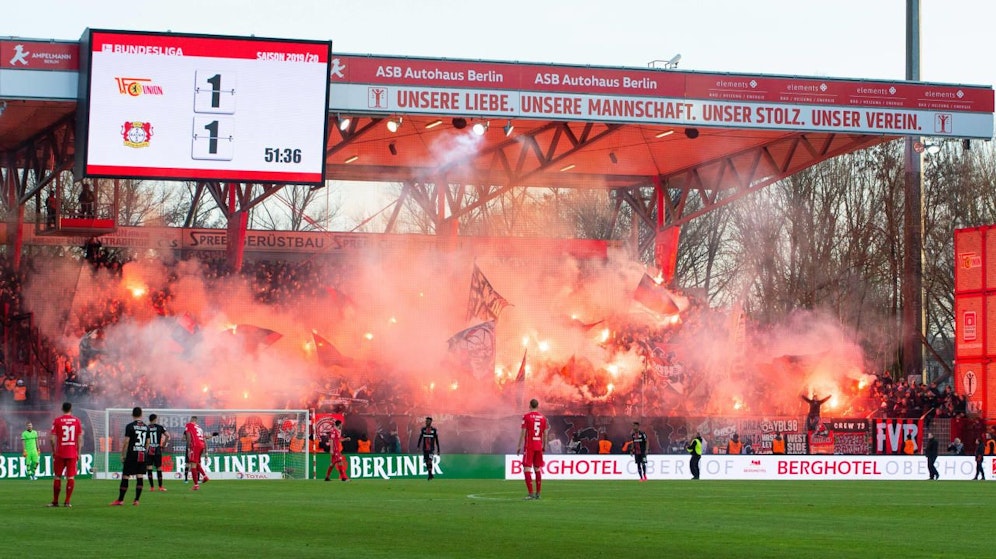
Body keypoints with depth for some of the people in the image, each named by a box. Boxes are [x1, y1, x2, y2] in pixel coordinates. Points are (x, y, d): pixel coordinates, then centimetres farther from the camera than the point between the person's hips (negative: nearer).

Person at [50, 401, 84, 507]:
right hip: (73, 453, 1)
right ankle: (67, 501, -1)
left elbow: (52, 438, -5)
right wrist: (78, 452, 9)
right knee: (71, 477, 2)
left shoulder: (57, 421, -2)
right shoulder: (77, 421, 2)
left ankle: (55, 501, 13)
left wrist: (53, 451, 7)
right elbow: (80, 439, 2)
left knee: (58, 477, 8)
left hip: (60, 453, -1)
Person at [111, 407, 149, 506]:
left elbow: (126, 442, -7)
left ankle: (120, 500, 3)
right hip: (142, 454, 5)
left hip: (132, 454, -5)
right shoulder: (146, 427, 9)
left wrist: (123, 455, 0)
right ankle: (136, 500, 1)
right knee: (140, 477, 3)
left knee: (125, 477, 0)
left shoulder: (130, 426, -6)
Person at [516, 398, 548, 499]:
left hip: (529, 446, -5)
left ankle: (531, 493, -12)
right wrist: (544, 446, 21)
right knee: (538, 469, 12)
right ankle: (538, 493, 14)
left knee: (527, 469, -4)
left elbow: (523, 432, -8)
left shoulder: (527, 416, -6)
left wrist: (519, 446, -4)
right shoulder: (543, 417, 7)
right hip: (539, 446, 5)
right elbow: (545, 433, 11)